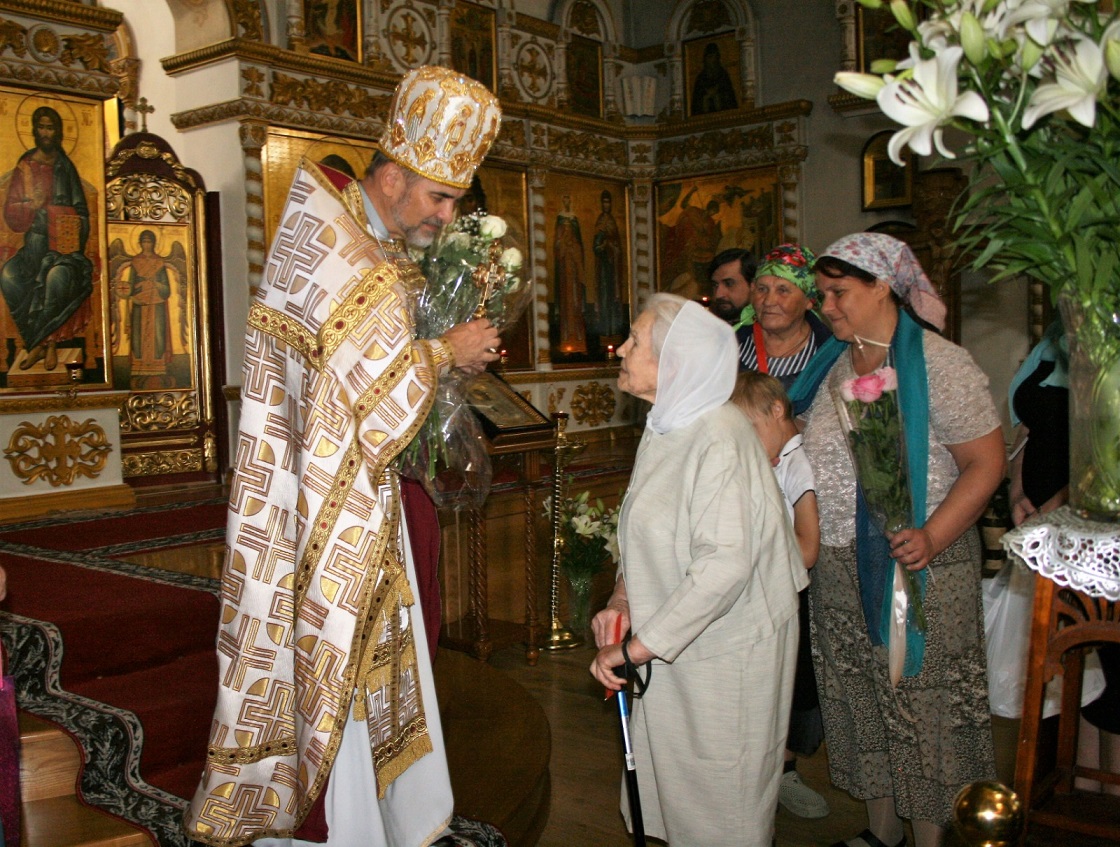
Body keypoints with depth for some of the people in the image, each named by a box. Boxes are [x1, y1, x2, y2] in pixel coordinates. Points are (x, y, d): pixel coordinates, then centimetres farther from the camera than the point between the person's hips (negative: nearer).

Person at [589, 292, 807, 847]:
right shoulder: (664, 428, 5)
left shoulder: (720, 436, -24)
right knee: (674, 789, 22)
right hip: (674, 646, 8)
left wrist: (635, 649, -27)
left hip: (726, 652, -8)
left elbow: (723, 565, -32)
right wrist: (621, 599, -2)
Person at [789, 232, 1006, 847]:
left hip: (916, 566, -6)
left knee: (921, 700, 3)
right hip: (837, 570, 6)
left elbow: (986, 462, -13)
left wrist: (932, 537, -25)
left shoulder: (939, 364, -11)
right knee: (860, 701, 15)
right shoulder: (832, 364, 8)